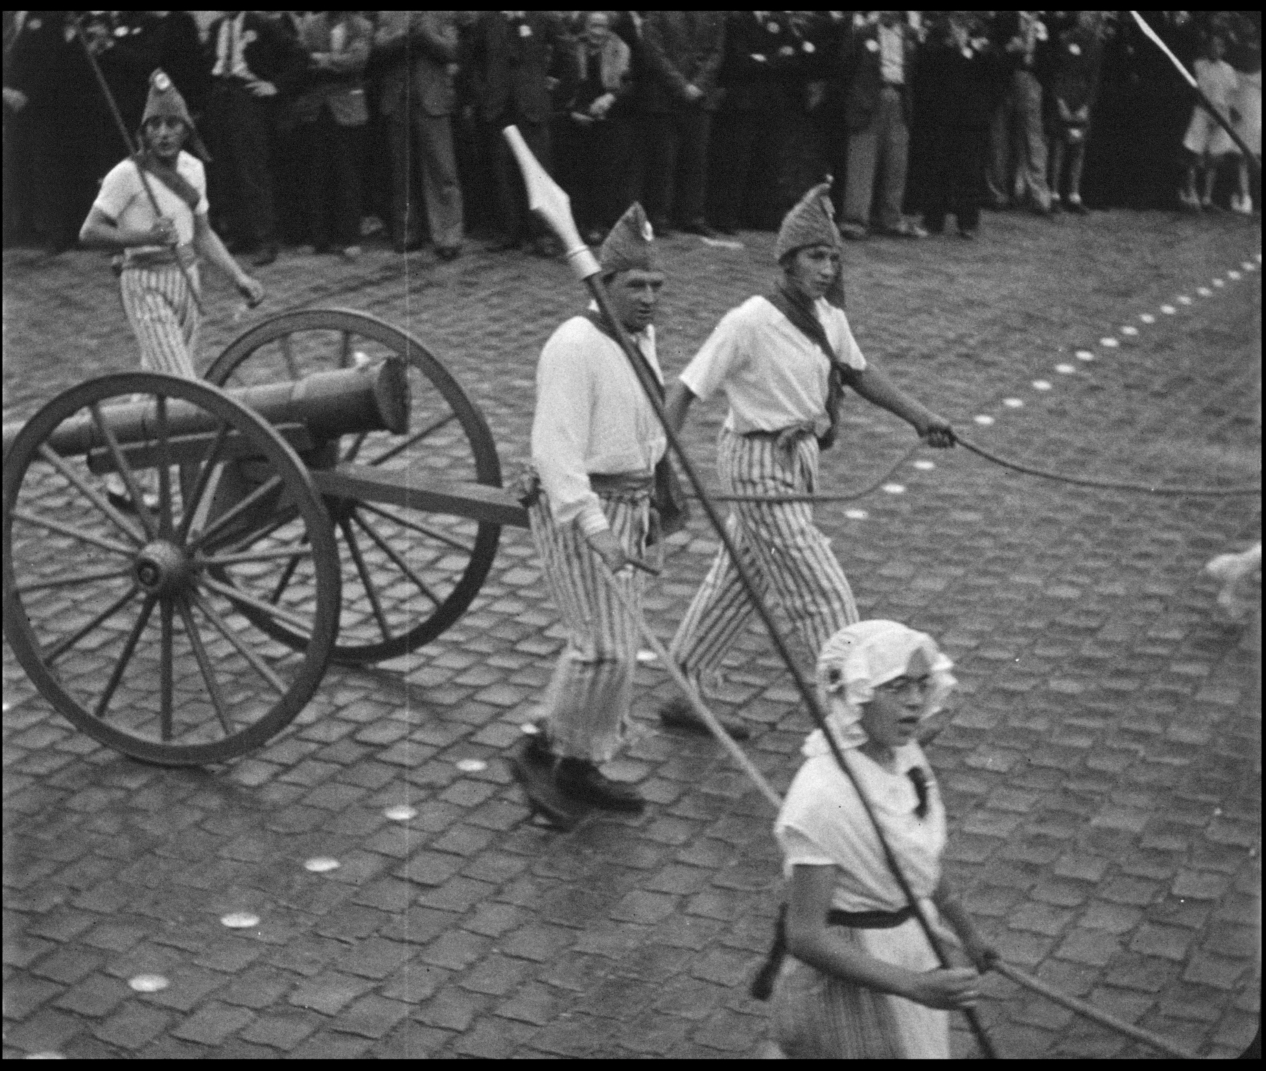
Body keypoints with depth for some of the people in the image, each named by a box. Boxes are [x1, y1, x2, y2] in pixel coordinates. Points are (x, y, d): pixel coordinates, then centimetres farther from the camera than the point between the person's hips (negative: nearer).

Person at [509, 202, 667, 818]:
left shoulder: (641, 338, 10)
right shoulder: (574, 347, -18)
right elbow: (555, 448, -25)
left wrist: (644, 502, 27)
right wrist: (593, 529, -33)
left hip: (627, 507, 9)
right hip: (577, 511, -9)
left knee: (608, 646, 12)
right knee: (607, 648, -11)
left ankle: (578, 769, 24)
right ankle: (542, 753, 6)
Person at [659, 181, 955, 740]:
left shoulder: (828, 317, 2)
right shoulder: (748, 323, -21)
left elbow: (857, 370, 19)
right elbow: (685, 390, -22)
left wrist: (919, 416, 15)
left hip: (798, 460, 9)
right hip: (761, 467, -9)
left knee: (735, 581, 18)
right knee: (823, 593, -5)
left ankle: (683, 698, 32)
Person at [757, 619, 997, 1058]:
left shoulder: (904, 755, -4)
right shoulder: (821, 795, -29)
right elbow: (806, 936, -28)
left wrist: (964, 928, 23)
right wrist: (915, 986, -32)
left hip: (909, 954, 8)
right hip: (846, 978, -8)